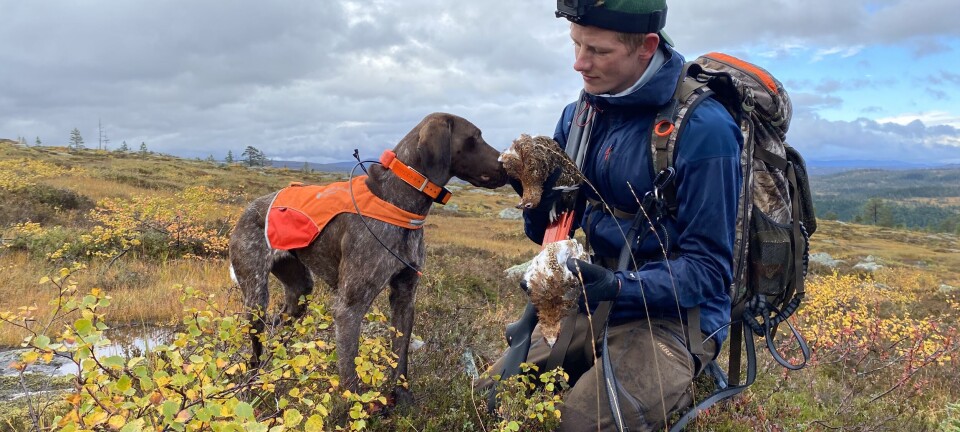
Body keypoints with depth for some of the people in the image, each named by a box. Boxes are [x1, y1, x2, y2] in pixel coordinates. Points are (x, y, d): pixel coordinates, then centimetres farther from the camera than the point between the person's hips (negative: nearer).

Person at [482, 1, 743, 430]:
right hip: (593, 307, 6)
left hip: (673, 317, -6)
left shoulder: (701, 128, -18)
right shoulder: (580, 113, 3)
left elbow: (709, 270, -15)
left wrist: (619, 287, -30)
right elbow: (548, 232, 7)